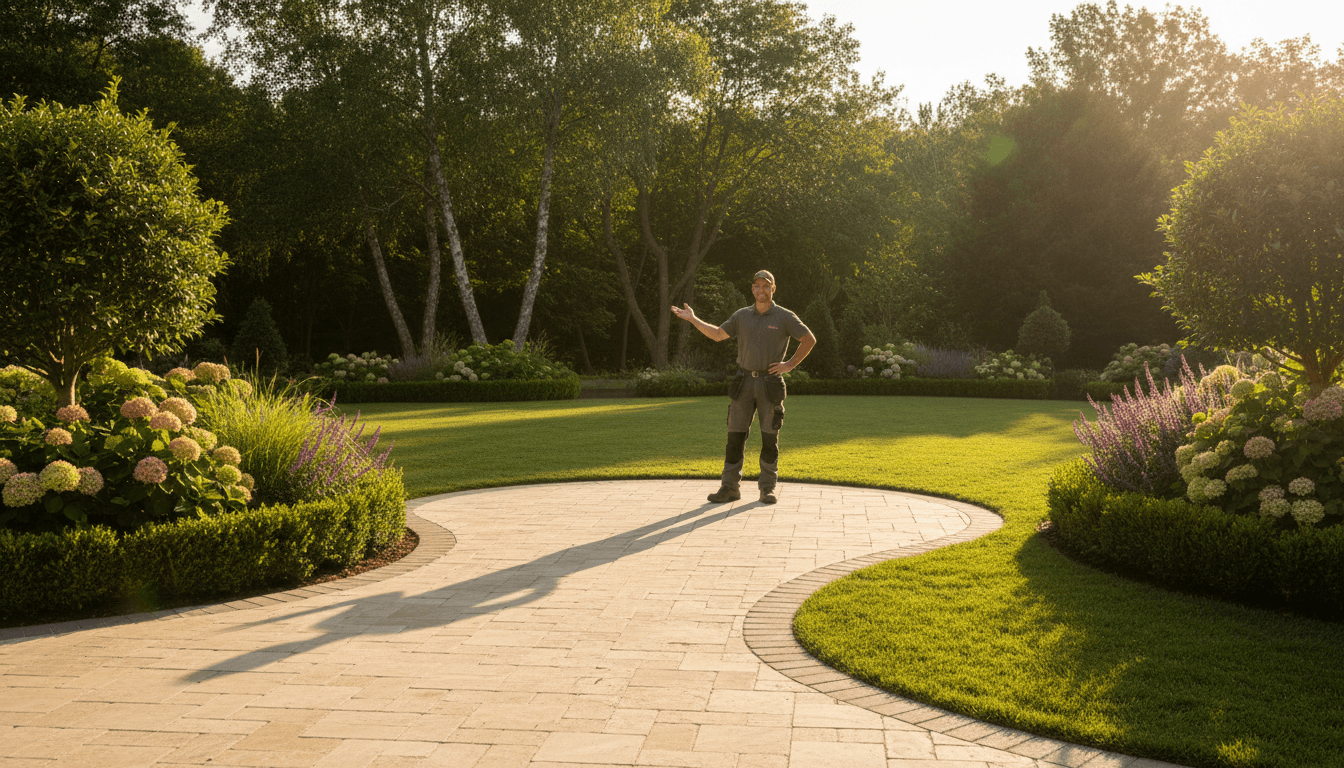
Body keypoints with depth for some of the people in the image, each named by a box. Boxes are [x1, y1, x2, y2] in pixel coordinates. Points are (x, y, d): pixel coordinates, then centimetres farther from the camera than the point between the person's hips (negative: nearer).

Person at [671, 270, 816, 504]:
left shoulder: (784, 317, -1)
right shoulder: (742, 316, 9)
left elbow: (809, 339, 2)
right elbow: (718, 334, 16)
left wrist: (790, 364, -4)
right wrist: (692, 319, 11)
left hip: (770, 384, -3)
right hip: (744, 381, 3)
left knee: (770, 438, 0)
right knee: (735, 435, 1)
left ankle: (768, 488, 10)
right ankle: (730, 487, 6)